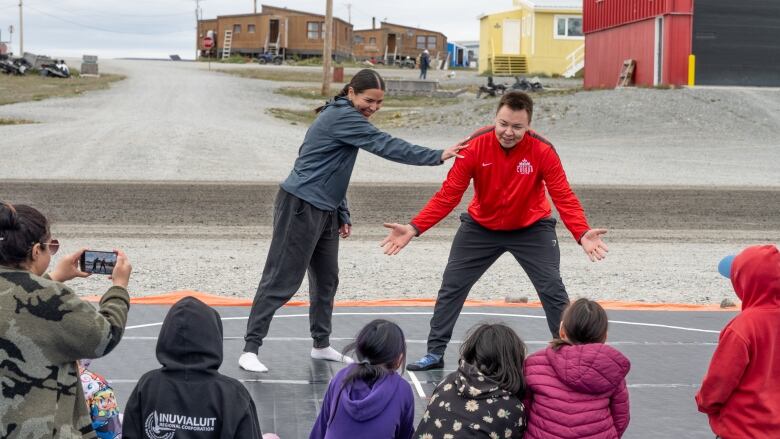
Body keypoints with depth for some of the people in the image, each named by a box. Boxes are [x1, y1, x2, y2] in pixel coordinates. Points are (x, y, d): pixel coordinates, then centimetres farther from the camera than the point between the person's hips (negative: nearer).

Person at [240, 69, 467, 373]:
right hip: (300, 207, -10)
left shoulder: (342, 117, 15)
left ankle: (321, 345, 25)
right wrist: (437, 156, -18)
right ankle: (250, 349, -5)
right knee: (281, 279, -8)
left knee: (326, 279, 14)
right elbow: (387, 146, -21)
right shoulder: (342, 117, -15)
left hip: (324, 211, 10)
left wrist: (343, 215, 17)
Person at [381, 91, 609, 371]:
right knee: (451, 287, 2)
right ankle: (435, 353, 16)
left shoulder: (543, 151, -22)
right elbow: (448, 194, -18)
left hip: (531, 229, -1)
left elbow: (564, 197, -22)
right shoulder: (475, 147, -21)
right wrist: (414, 228, -28)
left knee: (553, 289, -7)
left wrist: (582, 233, -39)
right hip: (480, 228, 1)